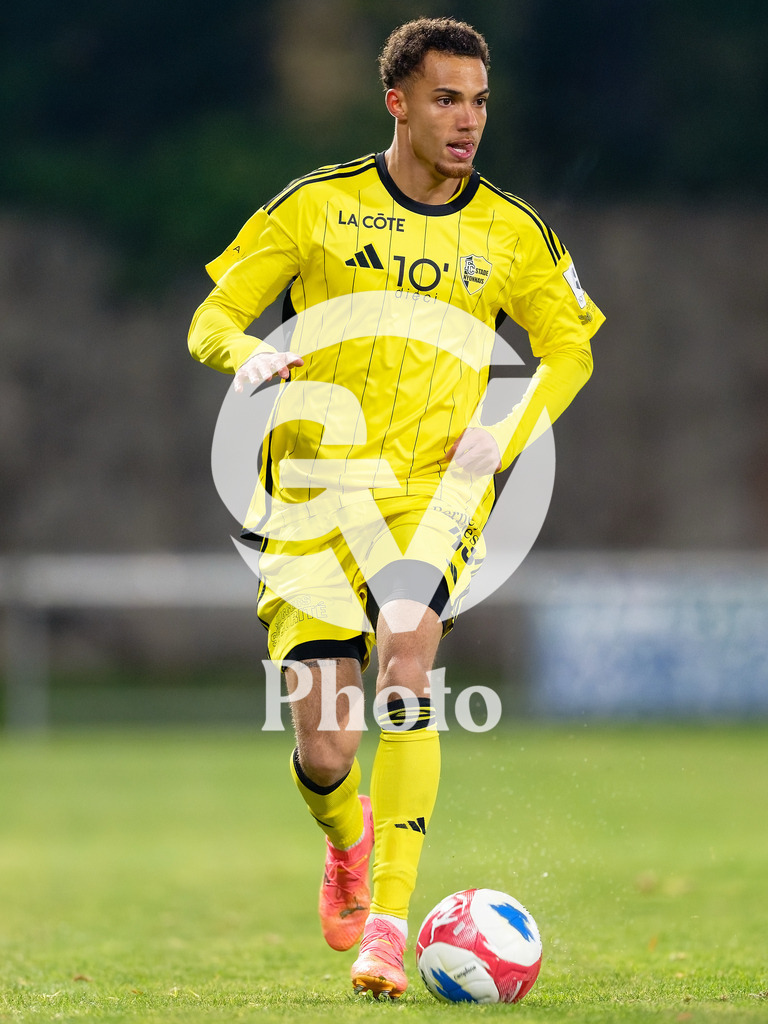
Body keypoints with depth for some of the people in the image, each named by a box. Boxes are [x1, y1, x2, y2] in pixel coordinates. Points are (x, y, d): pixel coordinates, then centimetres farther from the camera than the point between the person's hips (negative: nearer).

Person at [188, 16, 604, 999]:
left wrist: (510, 432, 1)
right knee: (324, 752, -3)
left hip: (434, 489, 0)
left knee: (404, 678, -28)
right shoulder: (317, 206, 2)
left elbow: (568, 346, 20)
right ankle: (348, 840, 35)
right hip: (315, 491, 0)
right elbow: (210, 320, 6)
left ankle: (387, 925, -25)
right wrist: (249, 353, -18)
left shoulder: (513, 234, 6)